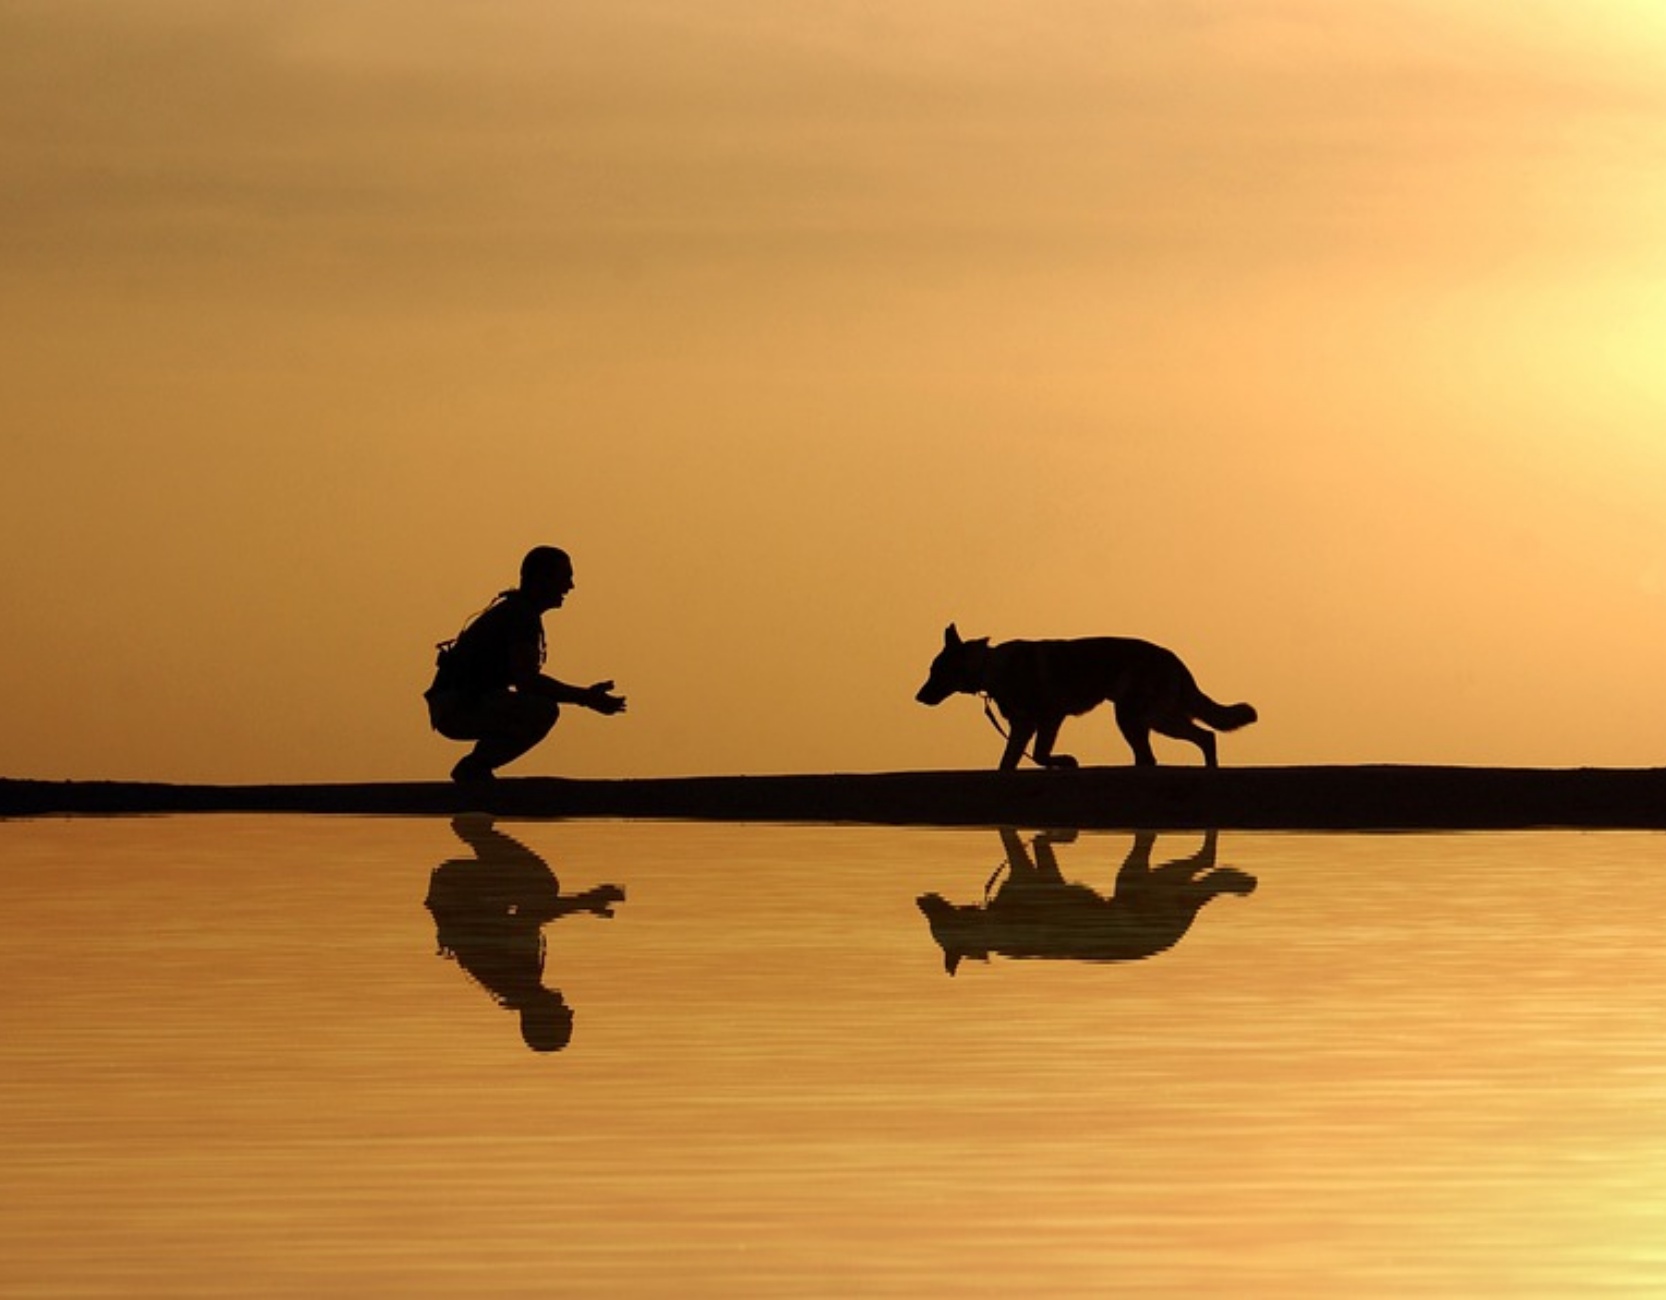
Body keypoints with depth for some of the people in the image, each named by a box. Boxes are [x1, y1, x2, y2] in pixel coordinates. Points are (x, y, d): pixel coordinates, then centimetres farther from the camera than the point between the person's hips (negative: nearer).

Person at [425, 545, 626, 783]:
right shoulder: (520, 615, -13)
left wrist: (585, 695, 13)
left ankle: (473, 770, 13)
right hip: (456, 707, -10)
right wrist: (584, 697, -19)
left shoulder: (516, 610, 19)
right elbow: (526, 680, -23)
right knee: (543, 711, -25)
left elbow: (526, 679, 24)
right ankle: (475, 768, -12)